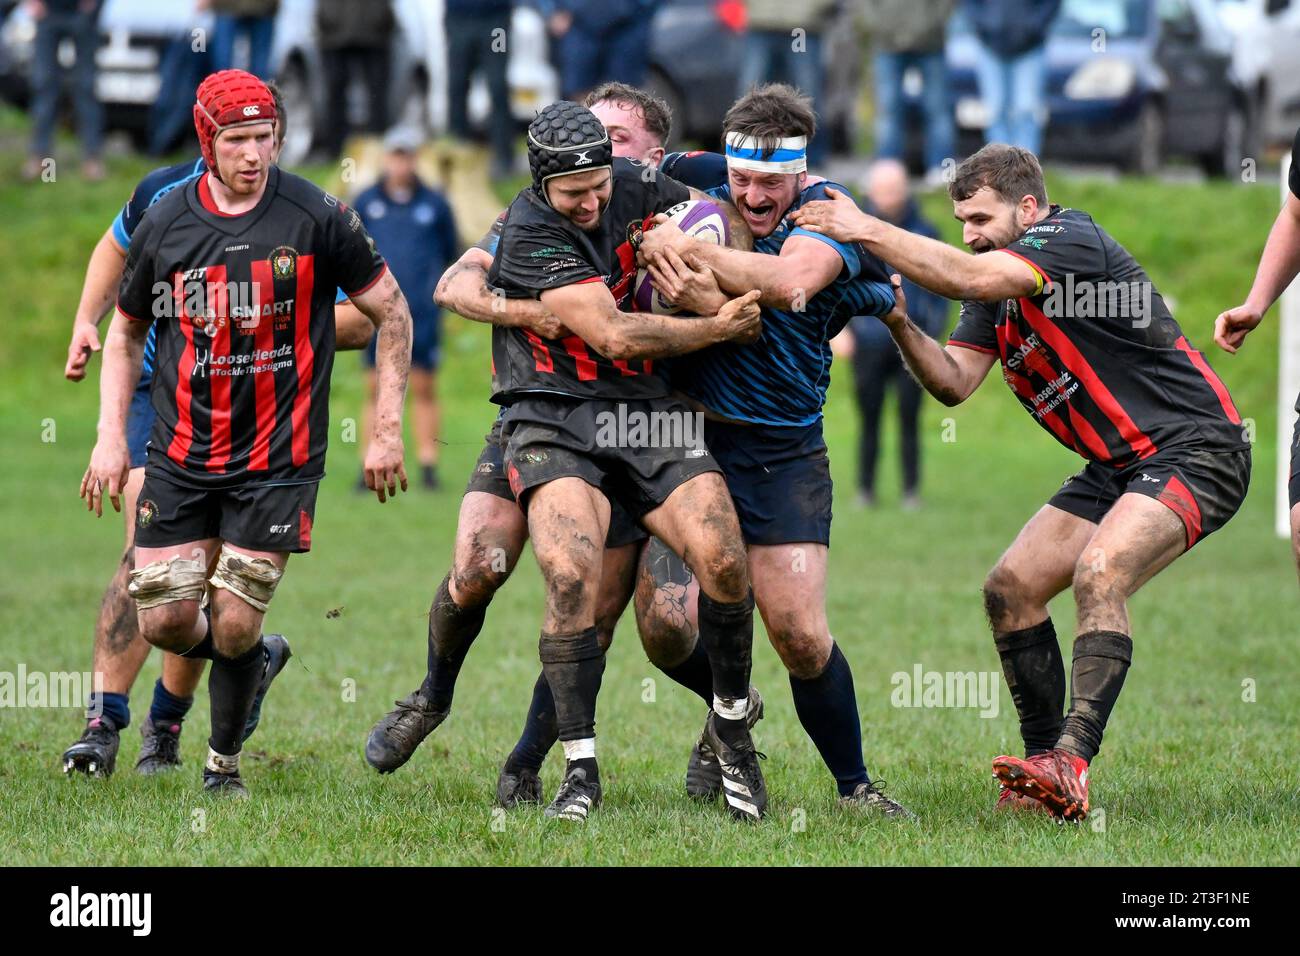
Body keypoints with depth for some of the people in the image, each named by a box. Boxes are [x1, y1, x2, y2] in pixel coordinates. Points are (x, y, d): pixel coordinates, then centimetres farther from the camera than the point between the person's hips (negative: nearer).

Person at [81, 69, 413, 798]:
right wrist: (111, 437, 7)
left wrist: (388, 430, -1)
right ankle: (256, 656, 31)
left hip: (278, 460, -3)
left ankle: (224, 763, 17)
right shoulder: (164, 224, 1)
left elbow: (393, 314, 2)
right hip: (182, 456, 3)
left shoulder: (317, 218, -8)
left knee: (234, 627, -7)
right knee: (166, 620, -3)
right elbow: (127, 330, 15)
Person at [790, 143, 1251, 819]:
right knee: (1010, 589, 3)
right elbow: (955, 382, 1)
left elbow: (974, 279, -33)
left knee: (1099, 574, -30)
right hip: (1118, 466, 10)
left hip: (1194, 451, -10)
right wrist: (898, 323, -16)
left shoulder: (1073, 238, -17)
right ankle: (1046, 765, 9)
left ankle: (1073, 763, -36)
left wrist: (867, 229, -29)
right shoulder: (997, 290, 10)